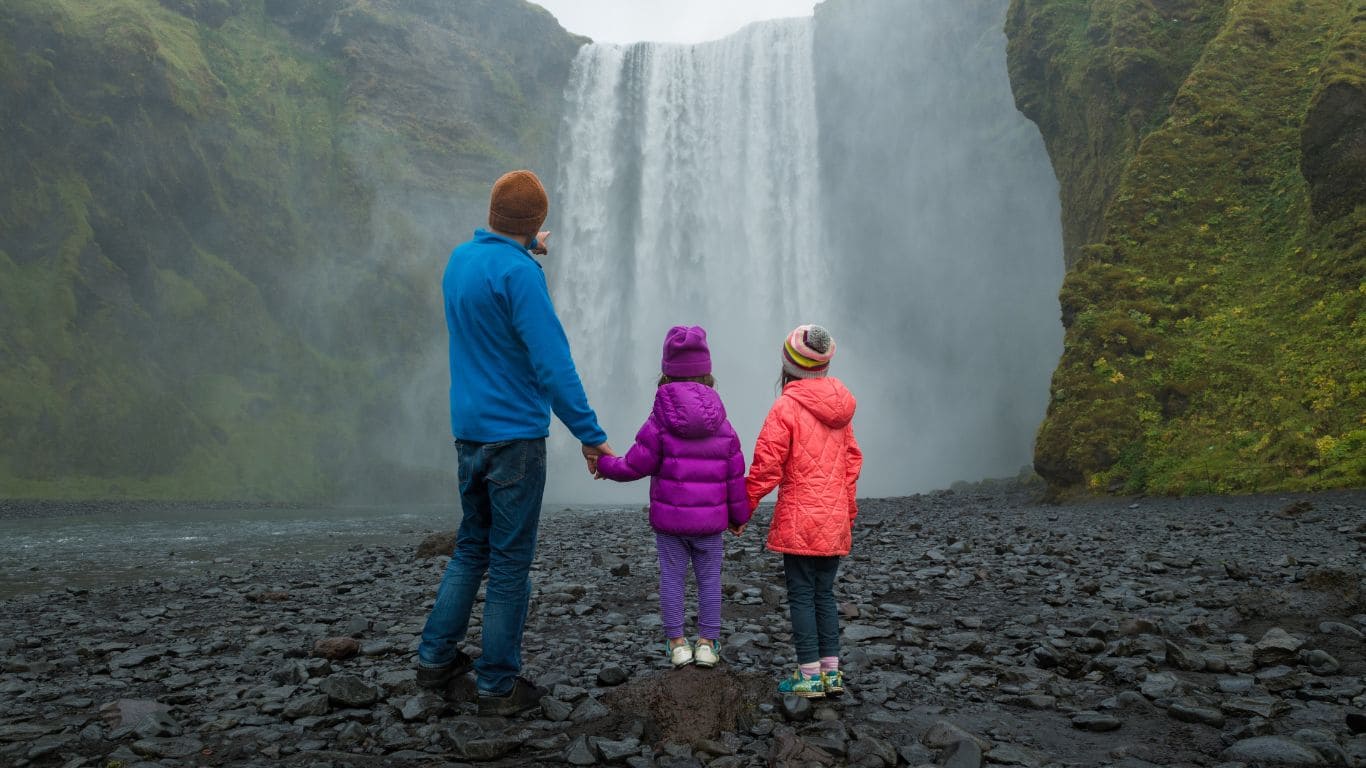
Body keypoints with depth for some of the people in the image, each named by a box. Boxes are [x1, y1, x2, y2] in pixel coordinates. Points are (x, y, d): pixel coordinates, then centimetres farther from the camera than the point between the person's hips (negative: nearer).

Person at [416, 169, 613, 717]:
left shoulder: (460, 259, 8)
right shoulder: (518, 272, -17)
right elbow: (553, 366, -22)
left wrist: (525, 250, 45)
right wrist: (590, 435, -18)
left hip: (467, 432, 8)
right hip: (514, 435, -8)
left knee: (471, 546, 21)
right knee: (510, 560, 2)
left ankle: (435, 657, 25)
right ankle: (498, 684, 11)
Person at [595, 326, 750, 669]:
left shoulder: (660, 421, -9)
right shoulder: (722, 425, 0)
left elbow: (635, 466, -9)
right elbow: (735, 475, 2)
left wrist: (603, 464, 8)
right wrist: (739, 514, 13)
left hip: (669, 518, -1)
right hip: (710, 519, 2)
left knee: (672, 577, 8)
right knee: (709, 579, 10)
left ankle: (677, 642, 12)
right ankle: (707, 643, 15)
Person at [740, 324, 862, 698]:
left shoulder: (786, 407, -13)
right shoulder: (839, 408, 8)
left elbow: (767, 466, -14)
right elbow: (852, 461, 15)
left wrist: (743, 507, -4)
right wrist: (847, 510, 25)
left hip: (799, 520, -6)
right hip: (835, 520, 6)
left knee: (801, 595, 2)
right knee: (825, 593, 14)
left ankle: (809, 676, 6)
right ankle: (831, 672, 17)